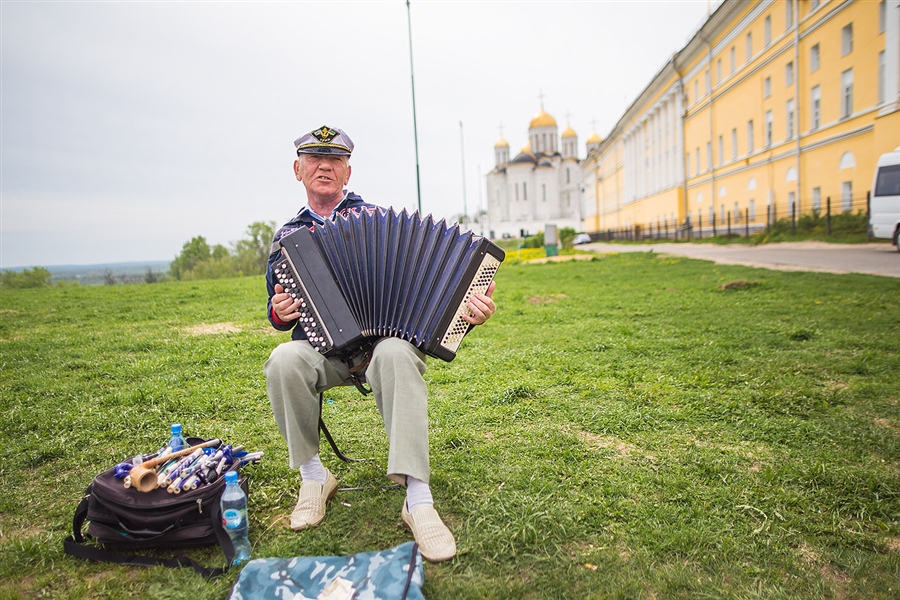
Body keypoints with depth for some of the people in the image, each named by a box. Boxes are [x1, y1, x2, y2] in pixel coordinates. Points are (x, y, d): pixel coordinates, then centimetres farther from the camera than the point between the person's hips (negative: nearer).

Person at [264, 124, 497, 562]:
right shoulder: (287, 237, 14)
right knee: (285, 359, -32)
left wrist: (468, 304, -17)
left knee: (396, 355, -37)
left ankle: (417, 499, -34)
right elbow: (278, 313, 20)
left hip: (384, 336, -1)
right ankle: (313, 476, -11)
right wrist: (279, 313, -6)